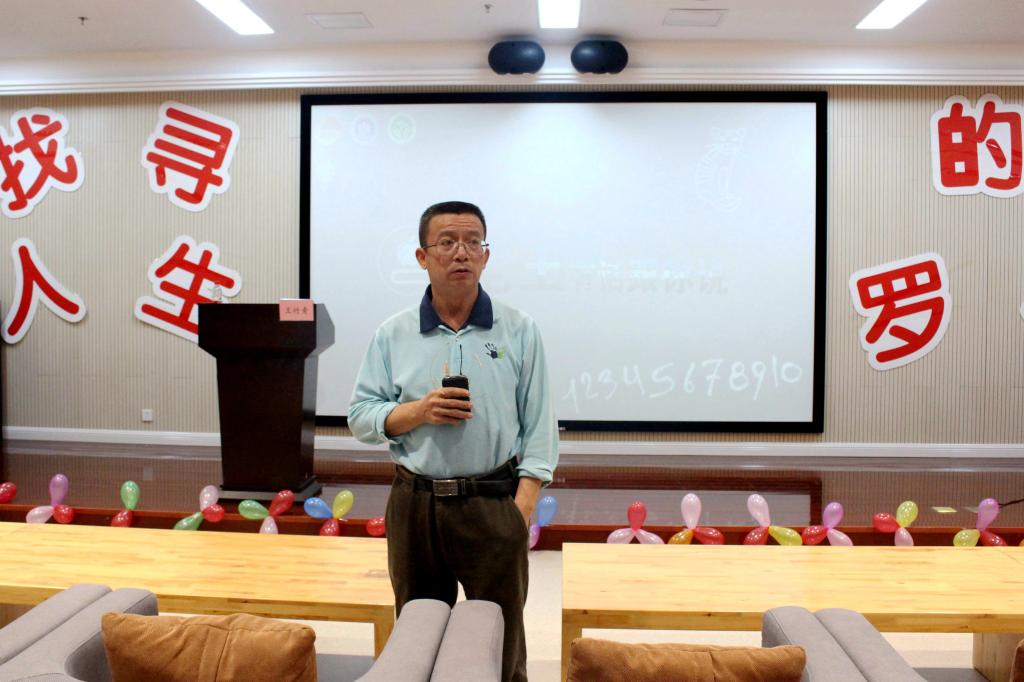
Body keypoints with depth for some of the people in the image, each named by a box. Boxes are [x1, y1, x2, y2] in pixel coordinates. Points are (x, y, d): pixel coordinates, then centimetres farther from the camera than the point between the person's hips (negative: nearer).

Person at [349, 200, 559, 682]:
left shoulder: (519, 331, -1)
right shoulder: (393, 335, 3)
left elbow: (538, 427, -2)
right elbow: (360, 418, 4)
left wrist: (522, 511, -10)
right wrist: (419, 411, -14)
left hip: (493, 504, -1)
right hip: (414, 504, 2)